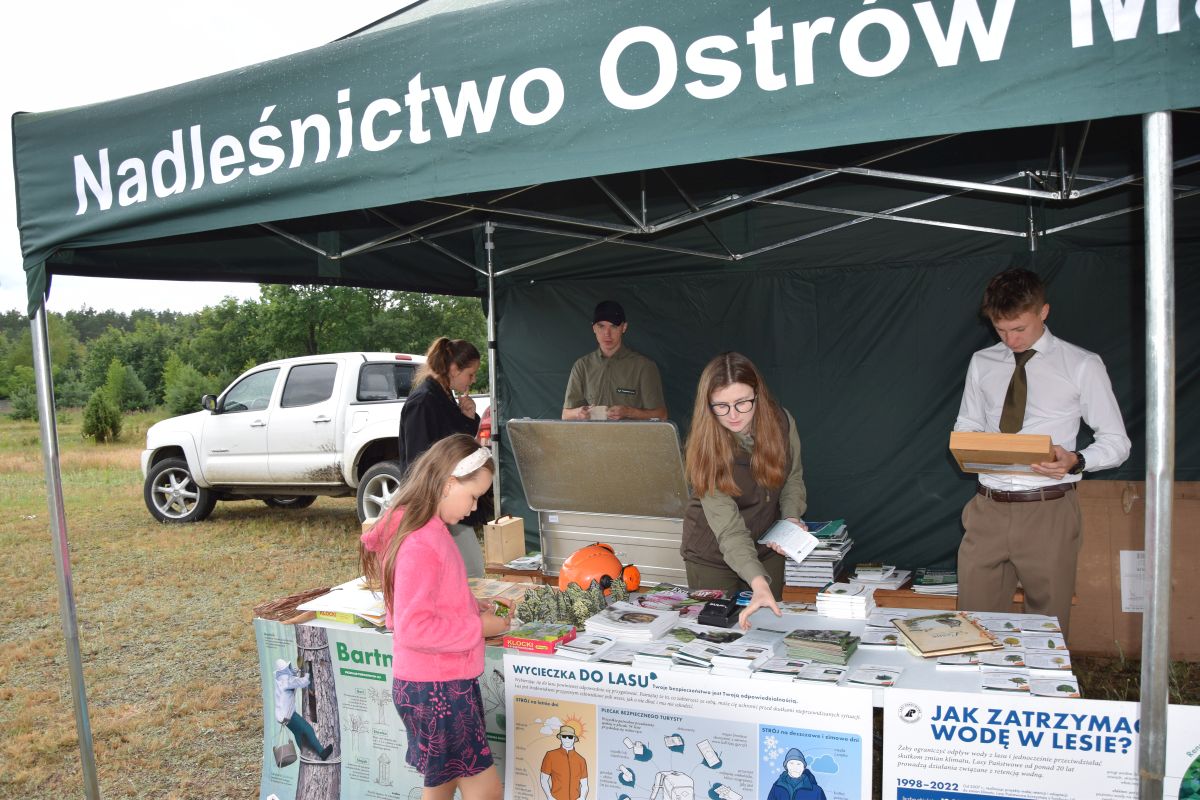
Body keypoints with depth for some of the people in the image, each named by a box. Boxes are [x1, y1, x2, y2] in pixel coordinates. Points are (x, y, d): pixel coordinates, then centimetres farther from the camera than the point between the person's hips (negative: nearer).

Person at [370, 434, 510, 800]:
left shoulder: (431, 530, 6)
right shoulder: (420, 545, -24)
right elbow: (413, 628, -27)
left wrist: (476, 605, 6)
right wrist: (479, 627, -18)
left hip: (446, 682, 10)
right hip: (435, 689, -10)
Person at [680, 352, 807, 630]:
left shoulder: (781, 421, -15)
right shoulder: (705, 449, -26)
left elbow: (793, 477, 3)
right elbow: (727, 526, -31)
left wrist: (792, 518, -15)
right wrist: (758, 583, -42)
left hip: (767, 549, 3)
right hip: (713, 555, -3)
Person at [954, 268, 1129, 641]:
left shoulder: (1082, 366, 0)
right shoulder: (982, 363, 11)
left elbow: (1116, 442, 2)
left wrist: (1075, 461, -18)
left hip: (1049, 513, -3)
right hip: (987, 510, 3)